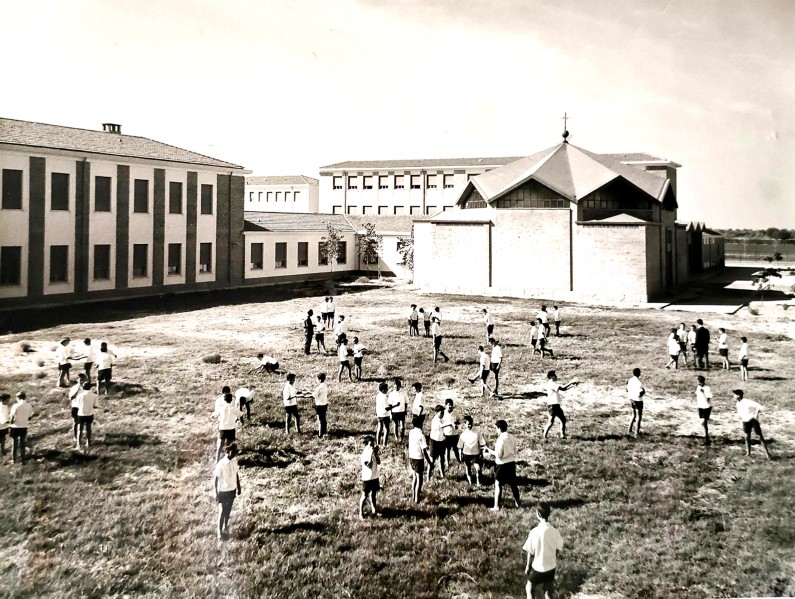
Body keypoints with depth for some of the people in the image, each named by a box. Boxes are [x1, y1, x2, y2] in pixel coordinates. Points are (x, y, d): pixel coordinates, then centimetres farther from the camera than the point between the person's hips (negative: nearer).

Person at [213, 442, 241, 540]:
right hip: (223, 491, -6)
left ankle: (225, 527, 40)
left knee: (228, 510, 21)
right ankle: (220, 532, 20)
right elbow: (215, 479, -18)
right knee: (222, 512, 5)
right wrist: (216, 494, -15)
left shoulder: (235, 460, -8)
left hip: (232, 489, 6)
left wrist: (239, 487, 11)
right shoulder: (221, 464, -26)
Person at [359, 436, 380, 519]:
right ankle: (361, 513, 13)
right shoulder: (364, 454, -19)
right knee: (364, 496, 3)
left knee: (373, 494, 20)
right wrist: (372, 454, -28)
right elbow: (369, 466, -27)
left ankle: (374, 510, 34)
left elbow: (378, 462, 0)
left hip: (375, 477, 7)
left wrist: (376, 453, -12)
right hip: (367, 478, -7)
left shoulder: (373, 452, 1)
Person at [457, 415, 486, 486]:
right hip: (466, 454, 1)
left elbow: (481, 445, -1)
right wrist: (461, 456, 2)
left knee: (477, 467, -18)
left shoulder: (477, 433, -8)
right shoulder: (463, 434, -5)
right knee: (468, 469, 10)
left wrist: (481, 454, -2)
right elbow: (460, 447, 2)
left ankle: (478, 481, 1)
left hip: (476, 454, -1)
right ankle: (470, 482, 26)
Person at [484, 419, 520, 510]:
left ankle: (496, 506, 2)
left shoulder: (501, 439, -19)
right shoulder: (512, 437, 2)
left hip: (502, 465, -7)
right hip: (512, 463, 7)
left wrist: (489, 450, -8)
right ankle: (517, 501, 36)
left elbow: (498, 454, -19)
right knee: (513, 483, 21)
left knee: (498, 485, 2)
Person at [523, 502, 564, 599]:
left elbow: (530, 552, -14)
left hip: (538, 567, -4)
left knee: (529, 589, 19)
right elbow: (557, 550, 1)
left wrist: (528, 566, 2)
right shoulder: (555, 531, -12)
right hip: (551, 567, 4)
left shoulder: (534, 532, -24)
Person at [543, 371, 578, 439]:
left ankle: (562, 436, 15)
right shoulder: (551, 384, -14)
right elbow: (563, 387, -22)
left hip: (556, 405, 10)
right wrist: (572, 382, -14)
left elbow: (564, 389, 16)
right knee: (550, 422, -9)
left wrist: (572, 385, 4)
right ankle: (544, 437, -5)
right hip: (552, 405, -10)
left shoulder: (554, 384, 16)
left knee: (563, 419, 11)